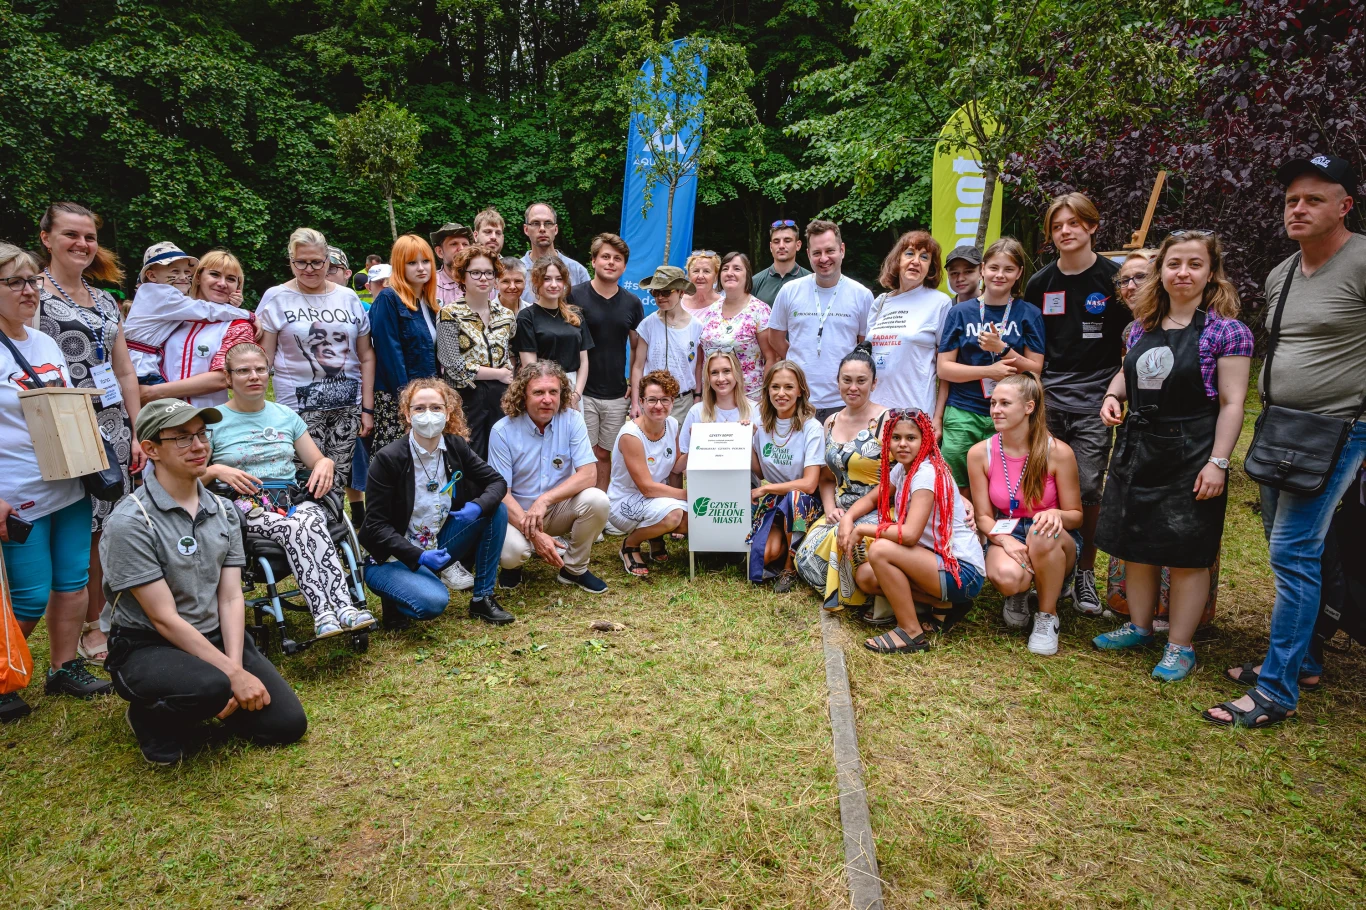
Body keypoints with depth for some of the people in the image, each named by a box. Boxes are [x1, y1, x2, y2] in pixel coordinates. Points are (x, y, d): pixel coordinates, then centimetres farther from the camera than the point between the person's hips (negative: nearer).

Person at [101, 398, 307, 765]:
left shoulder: (223, 510, 3)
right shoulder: (130, 521, -16)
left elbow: (231, 598, -1)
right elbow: (164, 618, -18)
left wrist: (235, 667, -16)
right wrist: (232, 675, -21)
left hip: (216, 636, 5)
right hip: (147, 647, -5)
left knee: (287, 723, -9)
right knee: (211, 687, -37)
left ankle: (217, 701, 19)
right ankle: (152, 718, -1)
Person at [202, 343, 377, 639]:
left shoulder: (286, 416, 21)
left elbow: (318, 462, 22)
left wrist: (326, 463, -2)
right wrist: (216, 471, -14)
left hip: (294, 500, 3)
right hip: (245, 507, -2)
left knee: (310, 521, -36)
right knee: (295, 529, -36)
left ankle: (341, 608, -46)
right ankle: (325, 612, -44)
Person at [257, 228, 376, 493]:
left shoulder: (348, 297, 8)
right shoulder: (276, 298, 2)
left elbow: (366, 356, 10)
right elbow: (264, 359, 1)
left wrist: (368, 408, 4)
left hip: (348, 405, 3)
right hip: (299, 407, -2)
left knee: (341, 479, 5)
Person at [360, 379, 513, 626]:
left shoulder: (456, 447, -4)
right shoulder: (388, 459, -18)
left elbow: (497, 482, -1)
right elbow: (377, 525, -17)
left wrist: (479, 506, -23)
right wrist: (418, 556, -28)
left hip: (437, 547, 6)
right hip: (393, 557, -5)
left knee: (496, 509, -12)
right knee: (433, 601, -33)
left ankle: (483, 599, -3)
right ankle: (394, 600, 5)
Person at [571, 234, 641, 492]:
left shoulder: (632, 303, 7)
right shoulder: (574, 296, -4)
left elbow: (637, 347, 13)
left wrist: (635, 383, 4)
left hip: (617, 395, 3)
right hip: (581, 392, -3)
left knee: (604, 454, 11)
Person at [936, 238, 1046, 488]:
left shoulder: (1029, 314, 5)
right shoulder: (960, 312, 5)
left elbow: (1035, 370, 0)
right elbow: (944, 368, 0)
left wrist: (1002, 349, -15)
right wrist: (990, 370, -13)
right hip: (963, 414, 0)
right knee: (956, 491, 2)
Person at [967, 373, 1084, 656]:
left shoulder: (1058, 452, -13)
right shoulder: (980, 453, -7)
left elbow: (1076, 515, -5)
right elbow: (984, 516, -1)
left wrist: (1056, 515, -29)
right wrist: (1004, 539, -23)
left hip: (1057, 546, 0)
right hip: (1006, 536, 1)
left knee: (1042, 534, -39)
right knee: (1005, 576, -36)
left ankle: (1047, 617, -12)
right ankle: (1019, 595, 7)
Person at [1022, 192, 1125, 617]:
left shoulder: (1114, 277, 0)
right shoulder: (1040, 283, 9)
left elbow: (1131, 341, 4)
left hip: (1094, 403, -2)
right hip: (1047, 399, 3)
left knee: (1087, 490, -1)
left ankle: (1085, 573, 15)